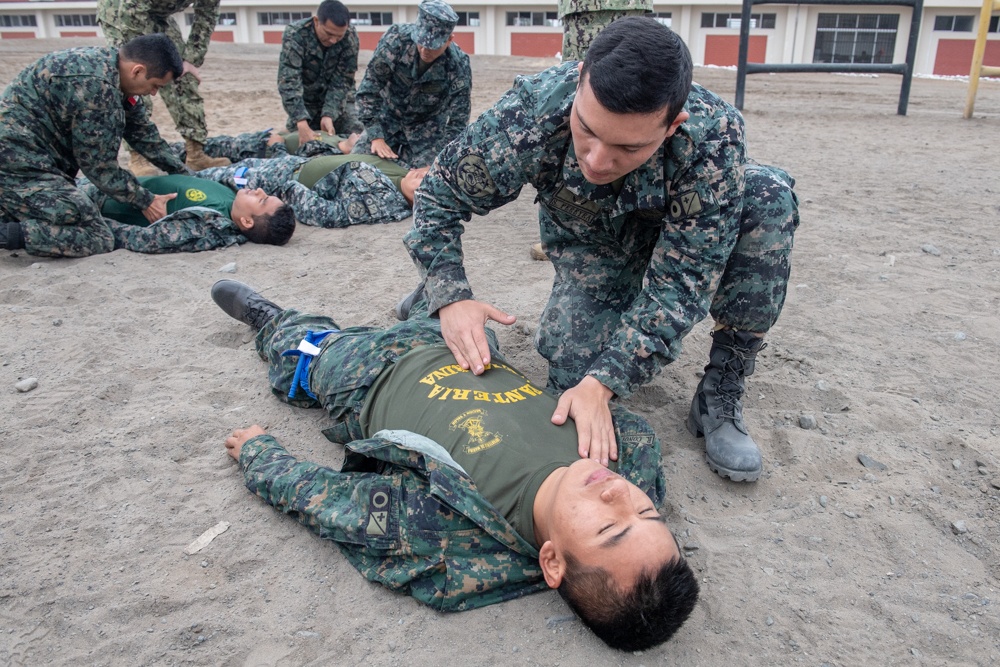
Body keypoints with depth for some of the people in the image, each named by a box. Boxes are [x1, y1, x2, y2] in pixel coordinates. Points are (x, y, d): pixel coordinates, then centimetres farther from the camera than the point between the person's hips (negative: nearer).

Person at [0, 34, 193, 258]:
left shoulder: (113, 66, 5)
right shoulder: (96, 86, -24)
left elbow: (143, 132, 17)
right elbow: (99, 165, -16)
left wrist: (184, 174, 20)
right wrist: (145, 201, -4)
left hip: (26, 156, 10)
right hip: (20, 163, -10)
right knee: (96, 238, -13)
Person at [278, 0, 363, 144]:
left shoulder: (350, 36, -23)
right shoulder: (295, 34, -29)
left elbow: (342, 81, -20)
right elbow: (288, 82, -35)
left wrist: (329, 115, -34)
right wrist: (301, 123, -48)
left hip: (338, 100, 1)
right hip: (304, 101, -1)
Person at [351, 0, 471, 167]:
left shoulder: (459, 67, -28)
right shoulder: (395, 39, -26)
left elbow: (457, 125, -23)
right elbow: (369, 88, -19)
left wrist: (433, 165, -32)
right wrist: (376, 137, -26)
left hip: (427, 128, -1)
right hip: (388, 118, 1)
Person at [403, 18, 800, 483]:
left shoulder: (713, 136, -38)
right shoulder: (530, 113, -35)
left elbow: (681, 281, -35)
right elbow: (439, 193, -20)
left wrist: (604, 382, -44)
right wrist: (449, 297, -34)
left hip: (680, 231, 1)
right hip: (591, 243, 0)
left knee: (769, 197, -31)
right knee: (573, 379, -22)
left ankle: (721, 396, -17)